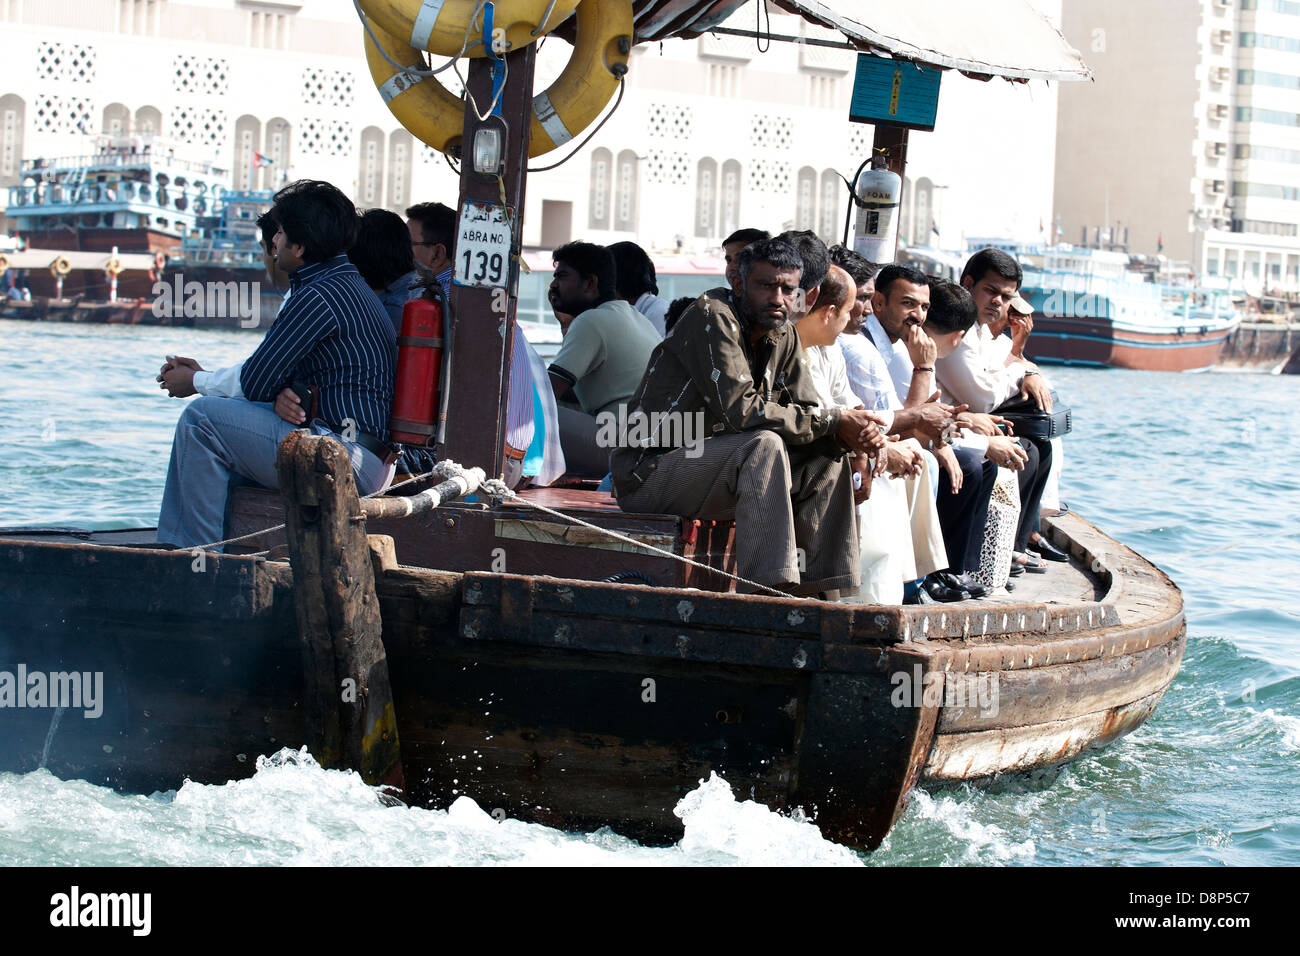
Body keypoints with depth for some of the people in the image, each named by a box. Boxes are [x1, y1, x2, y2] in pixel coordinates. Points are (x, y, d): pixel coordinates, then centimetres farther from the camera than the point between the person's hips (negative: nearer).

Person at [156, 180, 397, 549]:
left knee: (202, 419, -13)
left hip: (347, 459, -11)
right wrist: (285, 397, -1)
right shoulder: (350, 284, 19)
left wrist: (196, 381, 8)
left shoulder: (318, 296, -15)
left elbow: (256, 381, -11)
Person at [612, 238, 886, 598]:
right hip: (650, 472, -9)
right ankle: (765, 590, -37)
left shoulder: (783, 336, 10)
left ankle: (821, 595, -5)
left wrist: (852, 434, -16)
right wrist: (834, 421, -21)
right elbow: (740, 410, -25)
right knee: (764, 444, -31)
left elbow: (807, 412, 8)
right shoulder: (712, 317, -16)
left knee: (827, 461, -1)